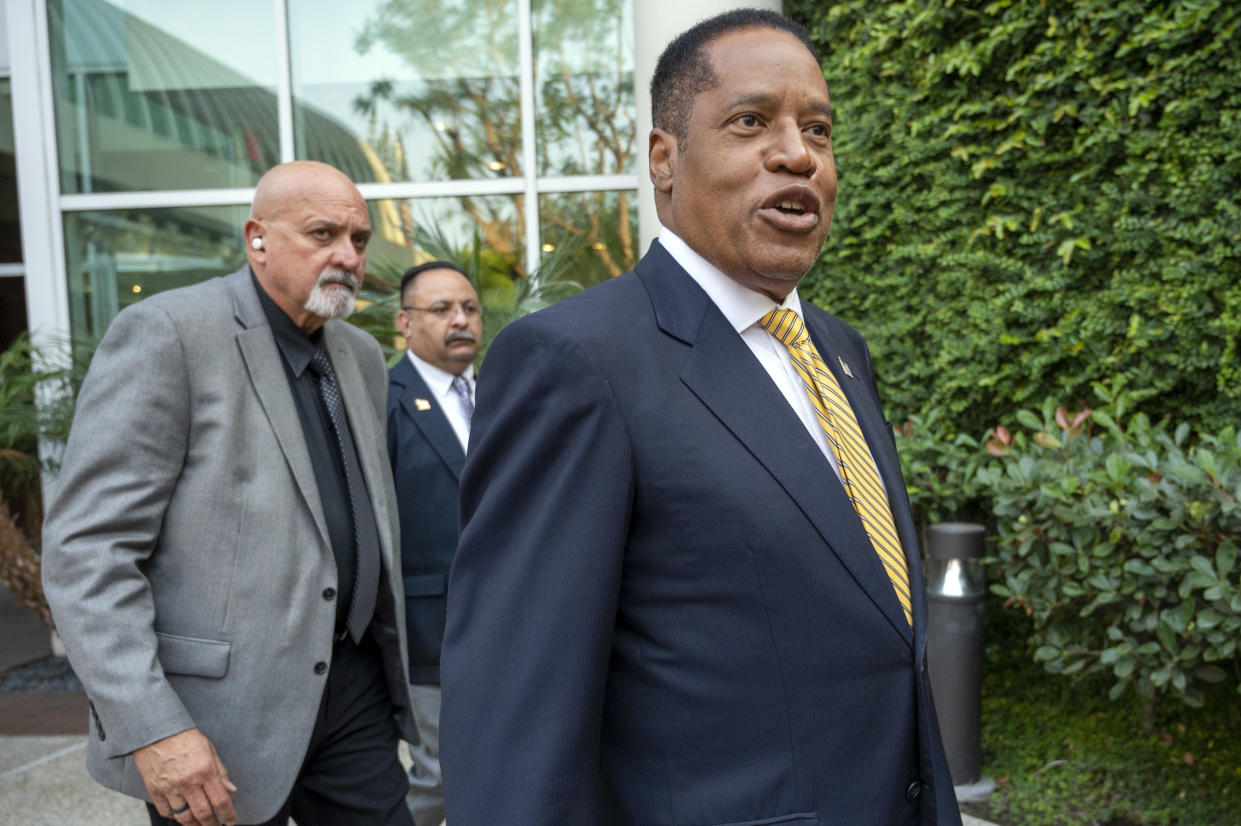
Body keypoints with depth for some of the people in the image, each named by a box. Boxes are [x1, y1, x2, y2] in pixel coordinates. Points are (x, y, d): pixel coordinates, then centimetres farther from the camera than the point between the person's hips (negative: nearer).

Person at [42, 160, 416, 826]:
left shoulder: (362, 356, 10)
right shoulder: (167, 333, -11)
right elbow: (86, 547, -16)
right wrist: (153, 730, -21)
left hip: (352, 688, 6)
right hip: (216, 710, -6)